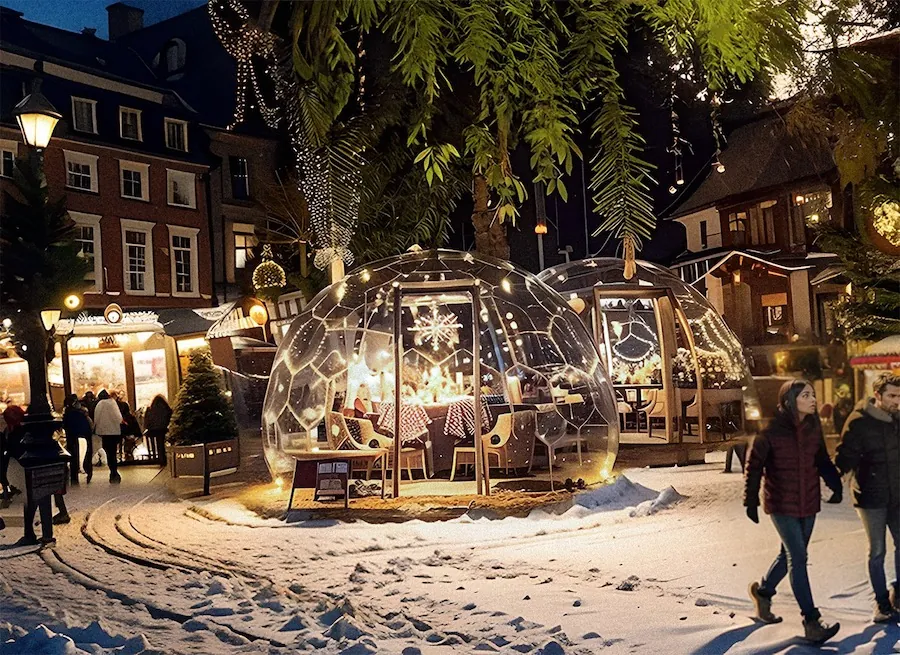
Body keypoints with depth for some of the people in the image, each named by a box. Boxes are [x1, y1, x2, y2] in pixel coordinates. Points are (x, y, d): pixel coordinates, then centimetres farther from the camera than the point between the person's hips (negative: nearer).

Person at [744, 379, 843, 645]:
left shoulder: (813, 427, 1)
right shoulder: (772, 429, -15)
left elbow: (821, 459, 12)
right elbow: (754, 463, -8)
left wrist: (835, 483, -5)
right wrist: (751, 500, -10)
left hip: (808, 502, 6)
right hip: (782, 504, -6)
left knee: (791, 554, 16)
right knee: (798, 558, -10)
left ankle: (763, 591, 40)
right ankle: (811, 622, -7)